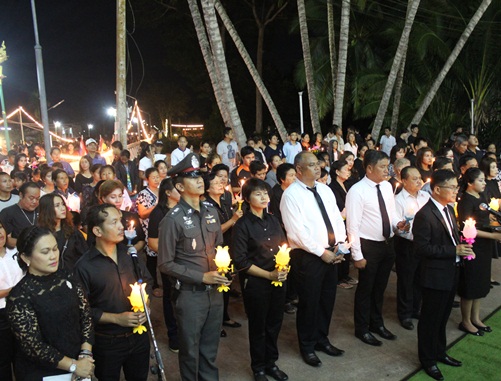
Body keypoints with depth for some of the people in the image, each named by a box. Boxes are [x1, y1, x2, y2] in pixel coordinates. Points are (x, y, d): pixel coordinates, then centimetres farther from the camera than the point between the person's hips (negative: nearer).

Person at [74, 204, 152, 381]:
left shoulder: (129, 253, -2)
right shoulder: (84, 266, -18)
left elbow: (147, 281, 10)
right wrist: (117, 318, -18)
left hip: (139, 335, 4)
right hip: (107, 343, -4)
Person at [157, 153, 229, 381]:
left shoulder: (211, 211, 3)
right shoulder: (173, 219, -15)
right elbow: (166, 264, -13)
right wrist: (201, 277, -16)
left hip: (215, 291, 5)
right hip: (190, 294, -5)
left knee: (210, 349, 21)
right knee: (190, 351, 15)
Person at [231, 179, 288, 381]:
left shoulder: (273, 220, 5)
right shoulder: (242, 225, -11)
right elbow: (241, 260, -13)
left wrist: (284, 269, -6)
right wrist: (268, 275, -15)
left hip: (279, 281, 5)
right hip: (255, 283, -5)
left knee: (274, 324, 15)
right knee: (258, 327, 11)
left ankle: (271, 363, 37)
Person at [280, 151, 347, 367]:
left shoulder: (325, 190, 9)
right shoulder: (291, 194, -13)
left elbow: (337, 218, 11)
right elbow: (297, 231, -19)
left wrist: (339, 244, -3)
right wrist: (321, 252, -17)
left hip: (331, 254, 7)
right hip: (307, 256, -7)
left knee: (327, 299, 18)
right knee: (309, 302, 7)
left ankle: (321, 339, 38)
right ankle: (307, 346, 28)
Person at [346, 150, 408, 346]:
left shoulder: (387, 186, 2)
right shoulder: (357, 191, -19)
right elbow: (353, 226, -18)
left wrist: (398, 223, -7)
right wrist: (357, 255, -18)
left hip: (387, 244, 7)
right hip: (368, 246, -6)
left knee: (380, 287, 22)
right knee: (365, 288, 10)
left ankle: (377, 323, 43)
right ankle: (362, 329, 30)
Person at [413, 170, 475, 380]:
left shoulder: (449, 209, 7)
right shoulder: (424, 215, -21)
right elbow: (421, 248, -24)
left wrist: (462, 247, -4)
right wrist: (454, 251, -23)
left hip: (451, 273, 8)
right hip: (435, 276, -8)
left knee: (442, 317, 23)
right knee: (430, 319, 9)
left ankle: (439, 352, 41)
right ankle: (427, 359, 27)